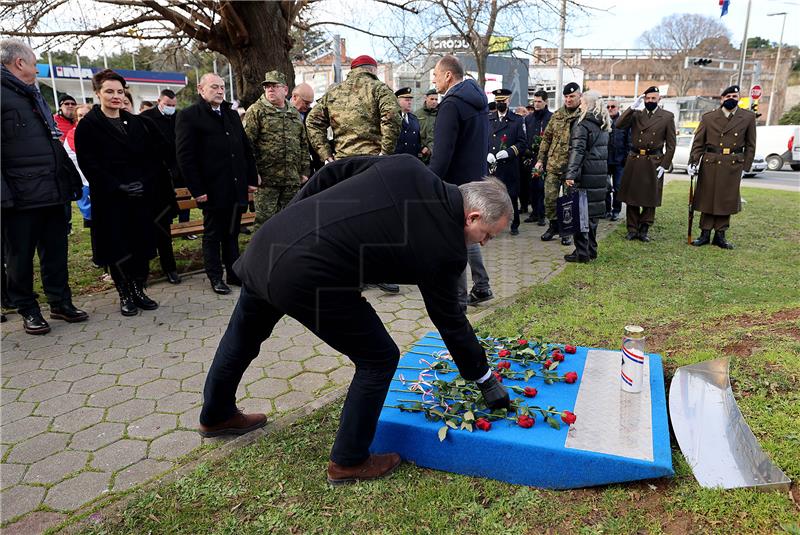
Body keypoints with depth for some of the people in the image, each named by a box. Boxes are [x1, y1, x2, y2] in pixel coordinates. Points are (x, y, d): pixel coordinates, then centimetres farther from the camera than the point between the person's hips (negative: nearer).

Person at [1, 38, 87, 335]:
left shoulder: (34, 96, 21)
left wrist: (71, 179, 17)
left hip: (53, 192, 8)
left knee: (56, 251, 13)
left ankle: (60, 302, 25)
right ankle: (27, 310, 17)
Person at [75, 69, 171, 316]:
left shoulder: (136, 122, 12)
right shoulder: (88, 125, -2)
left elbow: (154, 155, 9)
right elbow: (88, 164, -8)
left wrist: (146, 182, -6)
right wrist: (118, 187, -16)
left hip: (142, 195, 4)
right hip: (110, 198, -4)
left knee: (142, 245, 5)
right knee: (117, 248, 2)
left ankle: (139, 290, 19)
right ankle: (125, 295, 16)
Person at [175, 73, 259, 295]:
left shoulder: (232, 115, 16)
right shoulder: (188, 116, -4)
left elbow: (246, 149, 17)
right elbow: (185, 156, -10)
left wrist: (252, 179, 10)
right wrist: (197, 190, -15)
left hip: (237, 187, 6)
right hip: (212, 190, -5)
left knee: (232, 233, 13)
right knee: (212, 235, 7)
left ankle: (234, 273, 23)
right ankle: (216, 278, 17)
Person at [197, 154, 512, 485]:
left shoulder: (406, 166, 6)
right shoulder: (444, 249, -8)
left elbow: (331, 174, 10)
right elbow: (450, 321, 3)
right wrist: (485, 379, 17)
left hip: (269, 239, 9)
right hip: (305, 279, -8)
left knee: (243, 337, 31)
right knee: (379, 360, 10)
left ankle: (216, 416, 59)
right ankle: (347, 462, 27)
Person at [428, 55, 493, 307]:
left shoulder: (451, 104, -17)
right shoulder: (478, 100, 13)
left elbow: (442, 152, -23)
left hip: (455, 181, -9)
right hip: (476, 177, 9)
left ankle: (458, 297, 7)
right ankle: (481, 287, 24)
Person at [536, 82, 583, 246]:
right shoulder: (556, 115, 10)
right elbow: (546, 138, 14)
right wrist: (541, 159, 8)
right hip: (553, 164, 4)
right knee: (550, 197, 4)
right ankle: (554, 225, 23)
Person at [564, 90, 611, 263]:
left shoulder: (582, 124, -10)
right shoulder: (603, 126, 15)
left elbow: (577, 151, -19)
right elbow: (604, 151, 17)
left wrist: (571, 174, -24)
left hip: (585, 175, -7)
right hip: (600, 175, 8)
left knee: (580, 213, -2)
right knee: (592, 213, 15)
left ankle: (582, 253, 1)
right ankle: (591, 250, 23)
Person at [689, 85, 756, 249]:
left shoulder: (748, 117, 5)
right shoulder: (708, 117, 2)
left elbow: (750, 145, 8)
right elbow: (698, 142, 4)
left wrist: (745, 167, 3)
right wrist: (693, 162, -7)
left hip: (733, 166, 1)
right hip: (709, 164, 0)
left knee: (727, 201, 5)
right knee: (707, 198, 4)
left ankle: (720, 235, 14)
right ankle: (705, 234, 13)